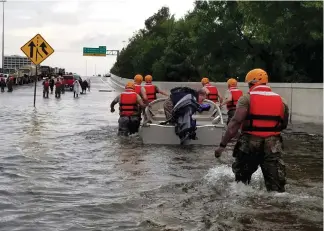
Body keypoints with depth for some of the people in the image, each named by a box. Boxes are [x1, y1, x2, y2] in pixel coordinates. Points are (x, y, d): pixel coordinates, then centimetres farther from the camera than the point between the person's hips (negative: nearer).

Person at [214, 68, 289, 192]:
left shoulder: (247, 98, -5)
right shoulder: (280, 100, 9)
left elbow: (235, 123, -14)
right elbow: (283, 125, 16)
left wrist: (222, 145, -14)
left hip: (250, 143, -2)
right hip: (273, 146, 3)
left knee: (241, 176, 19)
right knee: (276, 184, 6)